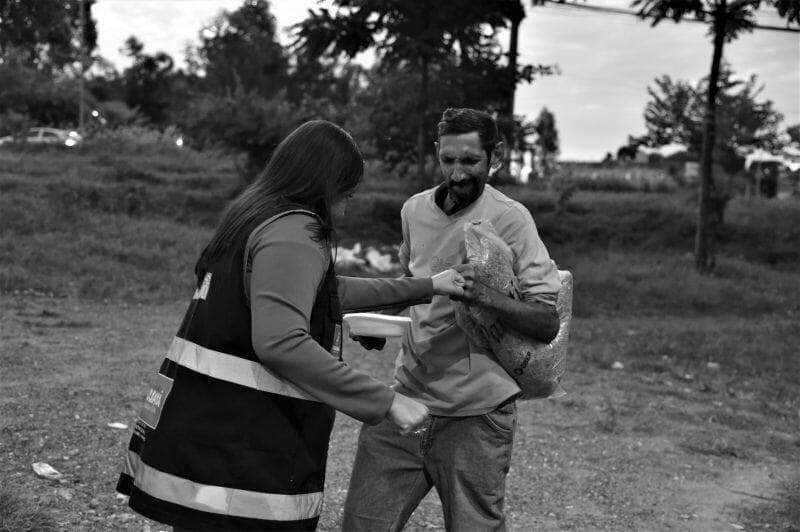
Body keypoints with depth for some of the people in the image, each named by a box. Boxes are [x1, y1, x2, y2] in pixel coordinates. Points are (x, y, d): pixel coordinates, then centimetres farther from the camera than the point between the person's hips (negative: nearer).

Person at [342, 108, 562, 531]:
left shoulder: (510, 219, -10)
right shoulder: (415, 210, 7)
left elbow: (548, 324, -15)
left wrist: (484, 296, -30)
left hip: (474, 416, -4)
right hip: (405, 397, 5)